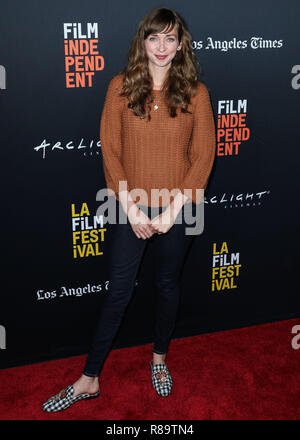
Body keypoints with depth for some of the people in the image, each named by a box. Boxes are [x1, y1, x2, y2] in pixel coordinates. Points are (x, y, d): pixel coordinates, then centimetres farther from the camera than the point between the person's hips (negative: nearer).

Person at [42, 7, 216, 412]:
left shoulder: (195, 92, -3)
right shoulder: (121, 86, -2)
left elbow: (203, 155, -5)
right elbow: (110, 148, -4)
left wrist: (172, 211, -11)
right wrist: (130, 208, -11)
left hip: (177, 210, 0)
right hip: (131, 207, 0)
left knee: (168, 285, 16)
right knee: (118, 292, 7)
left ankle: (159, 358, 41)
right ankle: (89, 379, 22)